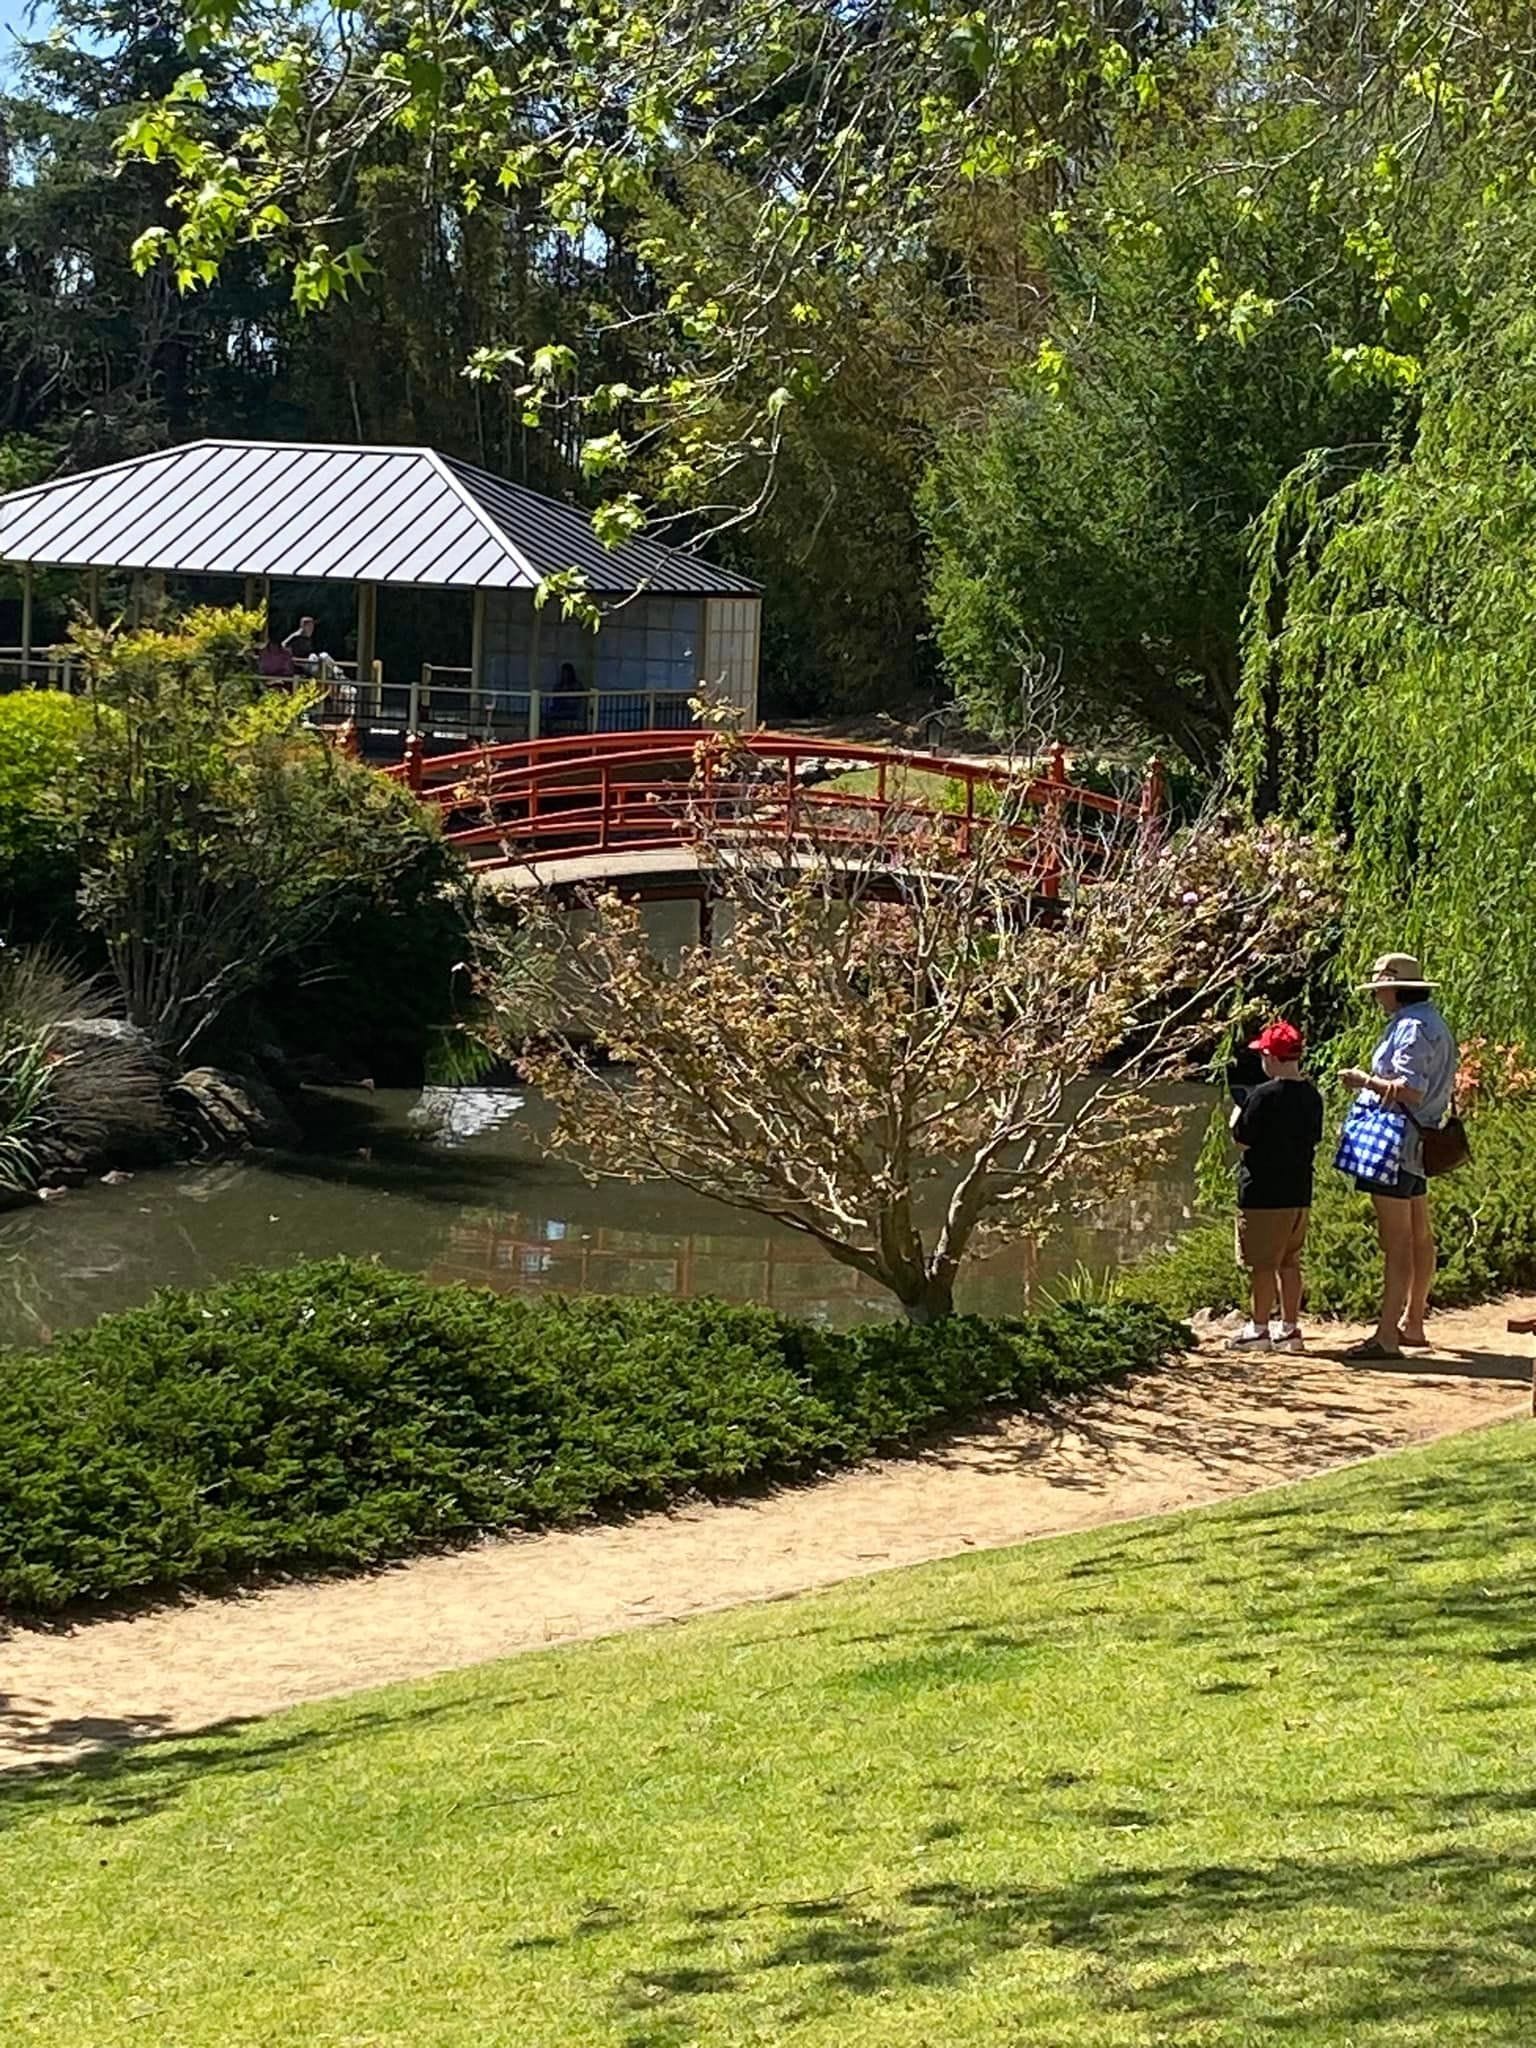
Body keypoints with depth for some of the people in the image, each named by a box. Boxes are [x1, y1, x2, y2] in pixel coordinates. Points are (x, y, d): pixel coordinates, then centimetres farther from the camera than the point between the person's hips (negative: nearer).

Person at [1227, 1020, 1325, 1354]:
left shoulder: (1263, 1096, -17)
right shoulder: (1311, 1096, 5)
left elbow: (1242, 1139, -13)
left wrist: (1238, 1108, 2)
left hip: (1263, 1193, -7)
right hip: (1299, 1192, 7)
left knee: (1262, 1264, -1)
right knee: (1290, 1263, 13)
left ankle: (1259, 1329, 3)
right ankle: (1290, 1327, 17)